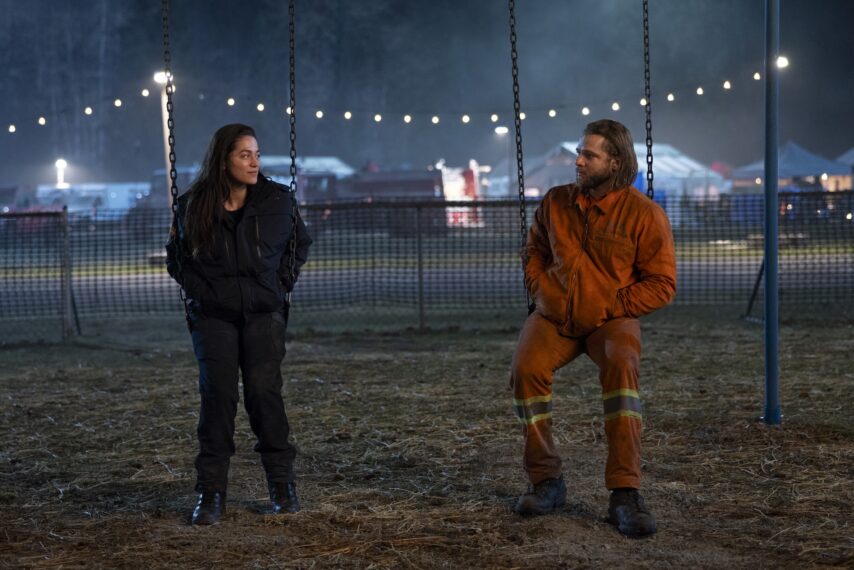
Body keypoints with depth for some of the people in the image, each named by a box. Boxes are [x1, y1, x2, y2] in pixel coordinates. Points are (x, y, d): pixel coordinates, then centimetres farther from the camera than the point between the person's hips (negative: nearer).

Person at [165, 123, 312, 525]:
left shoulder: (277, 201, -2)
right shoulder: (193, 206, -3)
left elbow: (300, 244, 15)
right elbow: (176, 256, 13)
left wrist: (281, 285, 6)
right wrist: (198, 289, 2)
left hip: (264, 314, 0)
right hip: (213, 315, 0)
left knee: (265, 393, -5)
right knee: (218, 396, -6)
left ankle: (282, 485, 8)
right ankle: (211, 493, 1)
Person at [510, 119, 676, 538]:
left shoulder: (644, 214, -6)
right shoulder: (555, 203, 5)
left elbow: (662, 283, -4)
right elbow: (534, 252, 22)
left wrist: (611, 307, -12)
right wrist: (542, 292, 5)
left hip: (612, 319, -3)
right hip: (554, 315, 3)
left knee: (621, 367, -35)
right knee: (526, 368, -27)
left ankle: (625, 494, -36)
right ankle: (546, 481, -10)